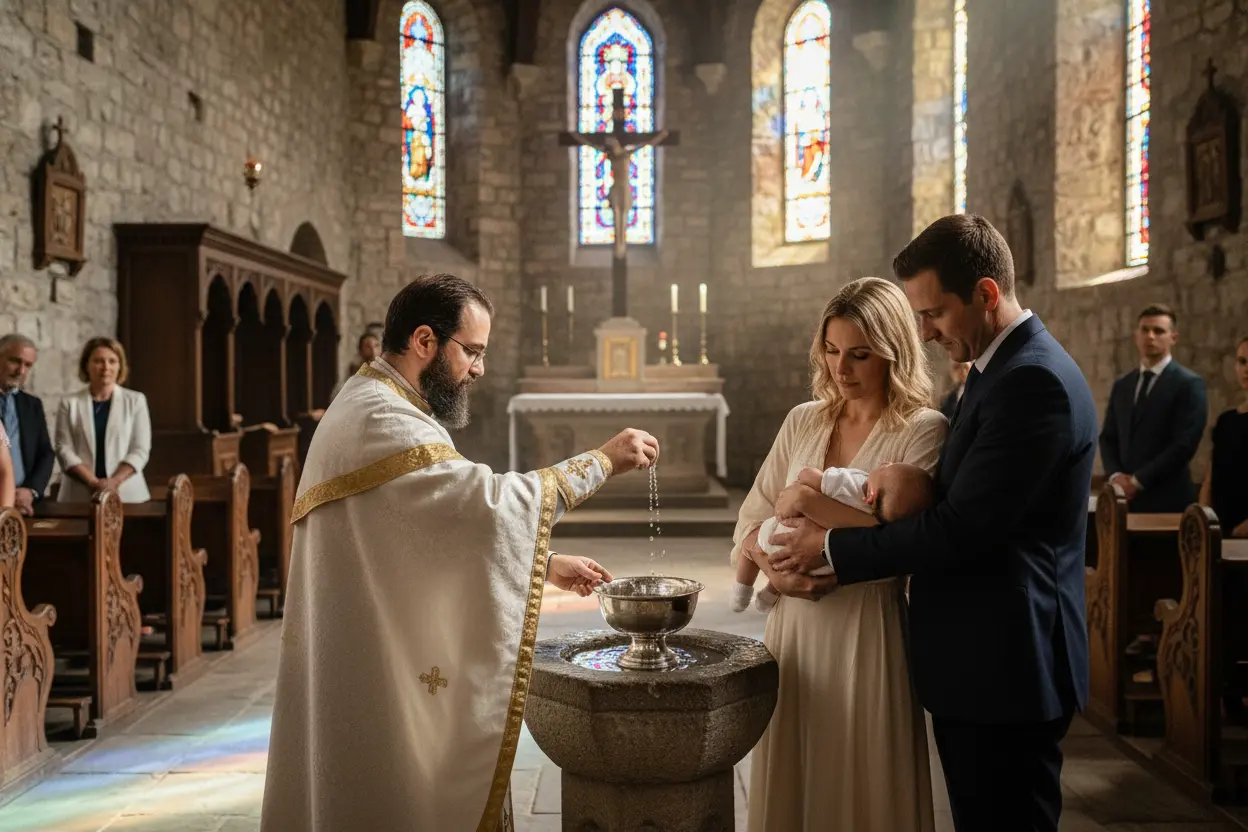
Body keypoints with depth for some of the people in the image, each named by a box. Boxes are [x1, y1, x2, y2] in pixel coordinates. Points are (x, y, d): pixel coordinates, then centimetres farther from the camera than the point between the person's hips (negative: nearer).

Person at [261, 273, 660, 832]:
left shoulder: (376, 407, 13)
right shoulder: (380, 421, -21)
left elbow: (451, 527, 17)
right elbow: (488, 503, -31)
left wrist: (546, 564, 10)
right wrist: (603, 461, -21)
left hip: (391, 663, 11)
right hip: (384, 678, -11)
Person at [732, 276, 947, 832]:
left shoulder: (923, 430, -8)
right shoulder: (802, 421, 8)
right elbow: (750, 523, 8)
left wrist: (814, 504, -18)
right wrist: (770, 558, -12)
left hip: (867, 632, -4)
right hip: (794, 624, 5)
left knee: (862, 787, 8)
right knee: (789, 784, 14)